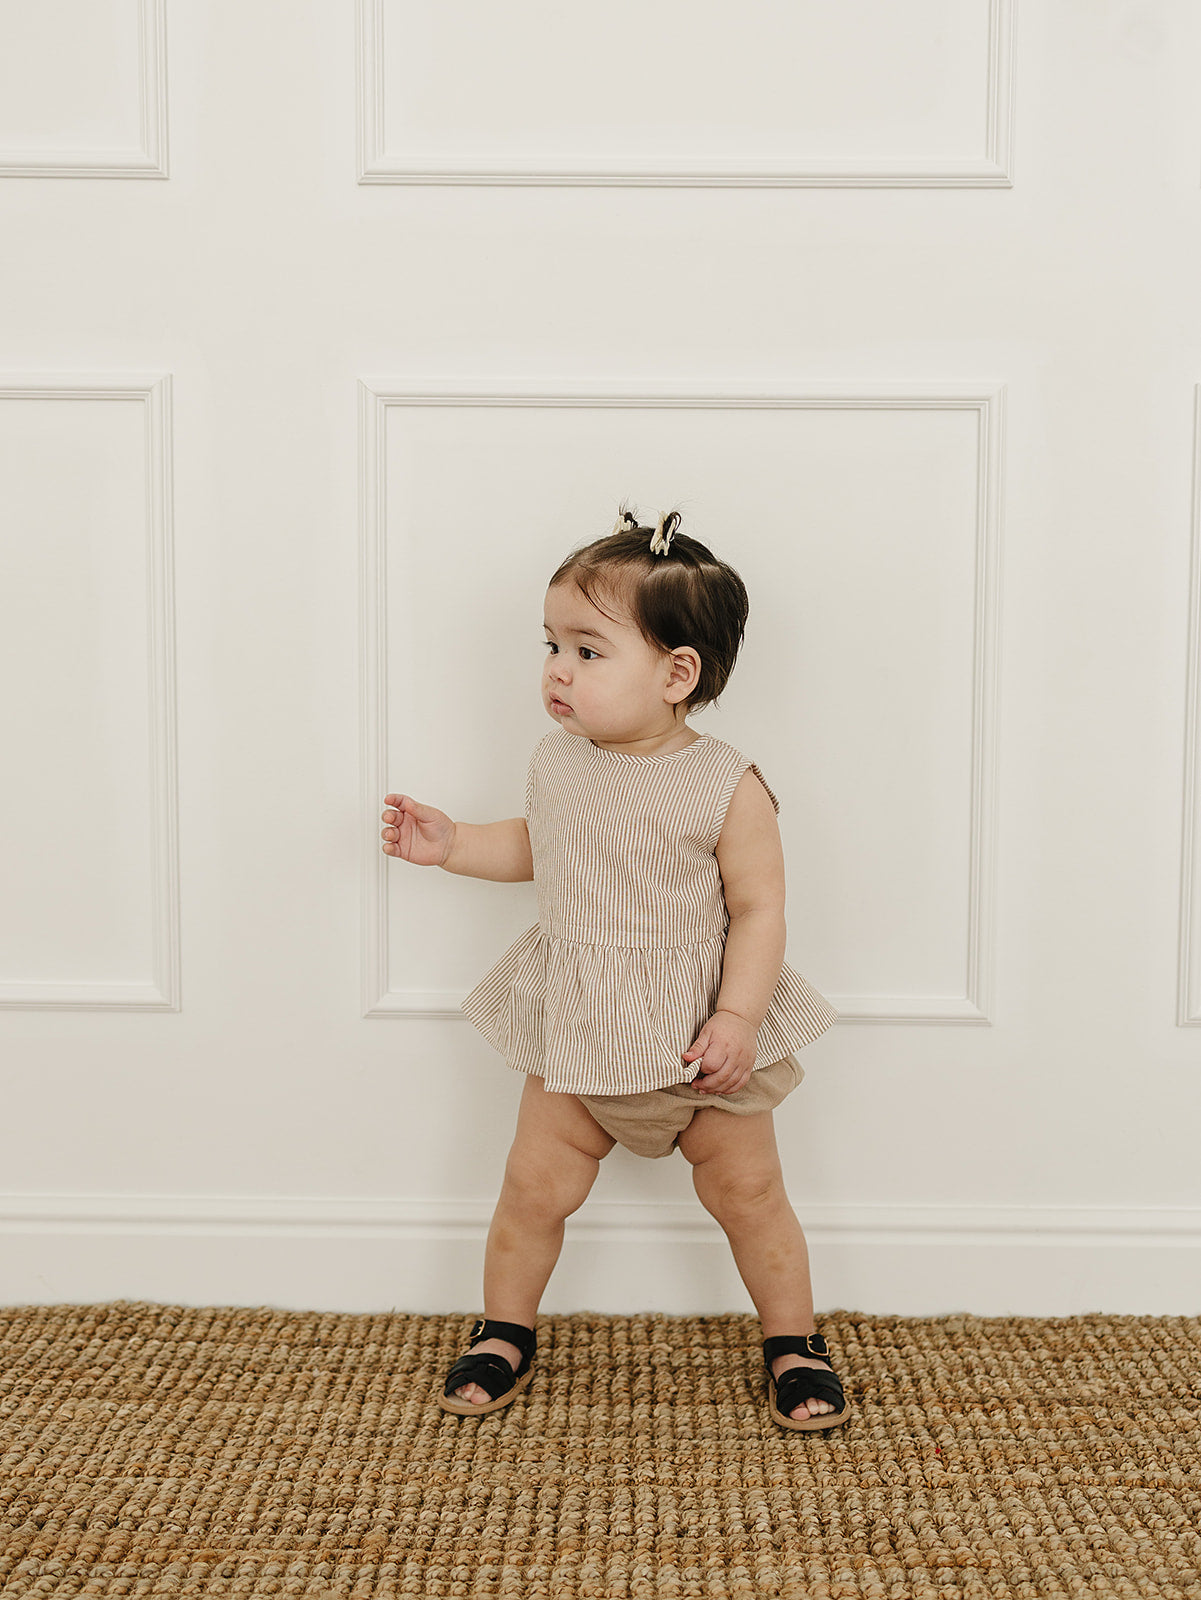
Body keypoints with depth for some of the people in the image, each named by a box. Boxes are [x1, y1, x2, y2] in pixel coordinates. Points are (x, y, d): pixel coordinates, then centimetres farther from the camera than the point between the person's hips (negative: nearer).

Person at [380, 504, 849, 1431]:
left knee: (749, 1196, 9)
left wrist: (737, 1020, -22)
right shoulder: (557, 763, -2)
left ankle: (794, 1345, 29)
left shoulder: (725, 786, -18)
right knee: (535, 1188, 7)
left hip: (701, 1035, -3)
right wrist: (452, 846, 5)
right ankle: (504, 1336, 29)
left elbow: (760, 910, -16)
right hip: (577, 1035, 4)